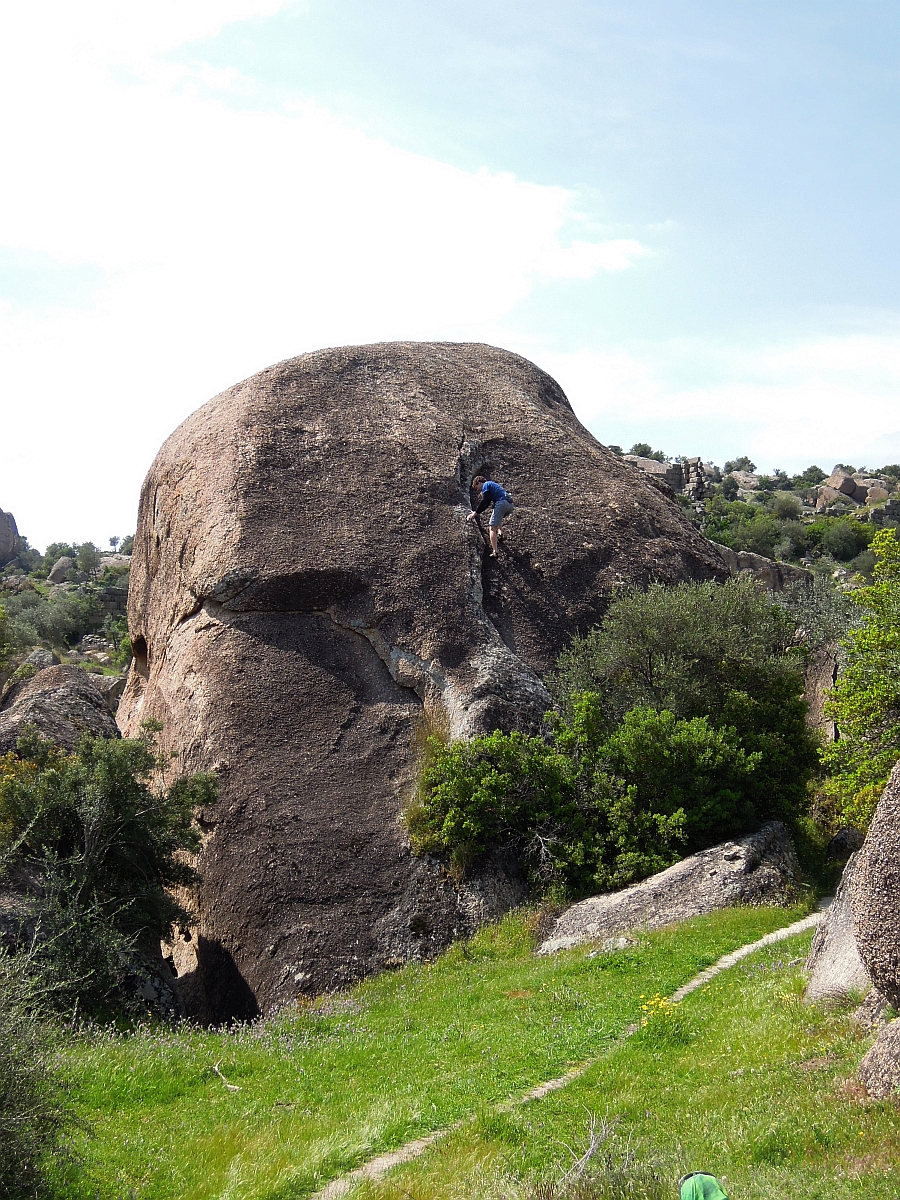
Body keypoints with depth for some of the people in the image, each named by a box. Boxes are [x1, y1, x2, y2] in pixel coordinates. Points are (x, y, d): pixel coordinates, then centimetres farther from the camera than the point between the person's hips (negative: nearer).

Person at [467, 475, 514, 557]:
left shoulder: (485, 485, 6)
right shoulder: (491, 484, 33)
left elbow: (484, 501, -6)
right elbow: (486, 504, 33)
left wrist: (475, 513, -1)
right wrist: (476, 512, 29)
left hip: (502, 503, -9)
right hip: (510, 505, 9)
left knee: (492, 528, -11)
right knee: (498, 518, 40)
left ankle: (494, 552, -23)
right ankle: (500, 532, 17)